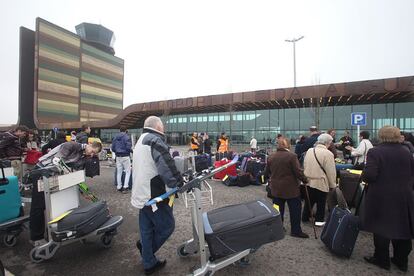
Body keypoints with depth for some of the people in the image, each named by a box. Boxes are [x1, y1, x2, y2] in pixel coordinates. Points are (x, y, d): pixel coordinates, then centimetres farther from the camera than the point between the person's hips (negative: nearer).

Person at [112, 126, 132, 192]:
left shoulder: (115, 137, 9)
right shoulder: (127, 137, -9)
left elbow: (112, 148, 9)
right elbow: (128, 147, -16)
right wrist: (132, 151, 2)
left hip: (118, 157, 6)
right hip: (125, 156, -6)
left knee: (119, 172, 13)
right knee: (128, 171, 4)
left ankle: (119, 187, 19)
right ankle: (125, 186, -1)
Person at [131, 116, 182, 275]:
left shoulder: (140, 142, 18)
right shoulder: (154, 140, -16)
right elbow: (165, 165, -27)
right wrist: (178, 183, -20)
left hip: (141, 194, 10)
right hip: (154, 195, -10)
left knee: (146, 230, 19)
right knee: (167, 226, 8)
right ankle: (147, 247, 26)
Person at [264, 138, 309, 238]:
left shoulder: (271, 156, 0)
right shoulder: (292, 156, -15)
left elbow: (266, 173, 7)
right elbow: (298, 172, -16)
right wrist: (305, 180, 2)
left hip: (276, 188, 5)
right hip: (290, 188, -4)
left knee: (278, 210, 15)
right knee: (295, 209, 11)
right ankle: (296, 230, 20)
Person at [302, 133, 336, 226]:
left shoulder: (309, 151, 1)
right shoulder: (328, 154, -17)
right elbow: (331, 172, -13)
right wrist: (333, 184, -1)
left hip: (308, 181, 5)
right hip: (321, 183, -5)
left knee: (309, 200, 20)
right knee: (321, 203, 14)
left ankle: (305, 217, 31)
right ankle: (319, 220, 26)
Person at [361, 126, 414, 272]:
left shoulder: (375, 152, -15)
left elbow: (369, 175, -22)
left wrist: (363, 176, -2)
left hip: (381, 197, -5)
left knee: (382, 228, 8)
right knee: (402, 228, 17)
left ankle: (382, 259, 23)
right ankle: (401, 261, 31)